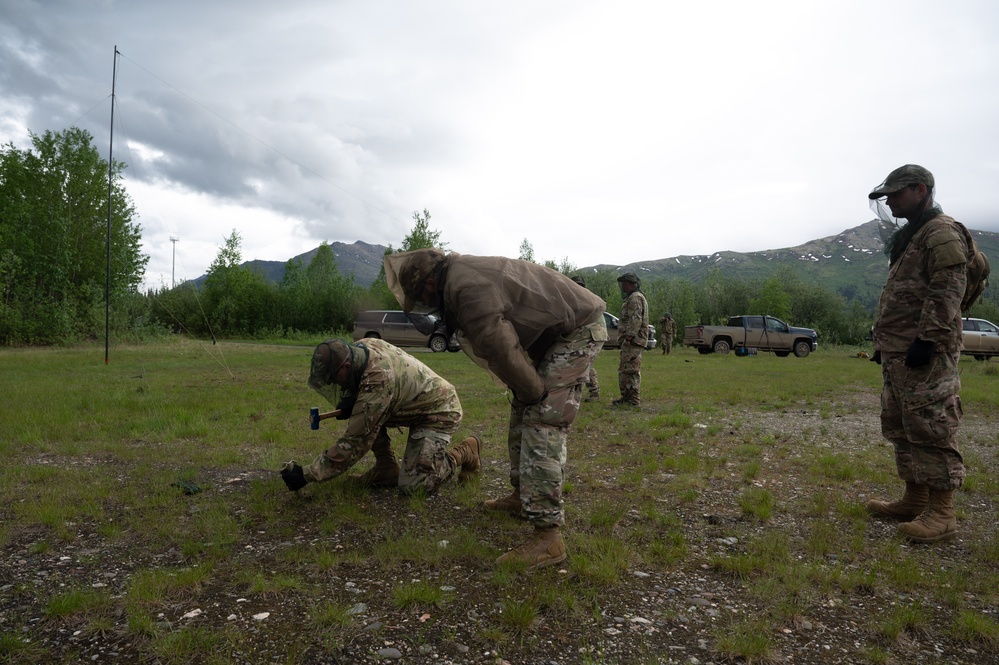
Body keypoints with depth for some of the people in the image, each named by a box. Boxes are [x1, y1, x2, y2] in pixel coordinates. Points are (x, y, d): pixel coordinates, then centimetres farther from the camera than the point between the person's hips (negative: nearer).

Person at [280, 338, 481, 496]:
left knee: (412, 486, -15)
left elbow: (354, 442, -31)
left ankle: (465, 453, 6)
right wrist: (350, 401, -12)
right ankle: (387, 467, 7)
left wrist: (307, 474, -26)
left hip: (440, 411, -9)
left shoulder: (377, 383, -36)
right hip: (416, 402, 9)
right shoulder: (363, 346, -12)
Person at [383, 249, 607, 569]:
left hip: (578, 330, -10)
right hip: (554, 333, 10)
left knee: (541, 424, -15)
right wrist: (528, 392, 7)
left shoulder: (467, 287, -24)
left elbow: (501, 349, -23)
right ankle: (523, 495, 31)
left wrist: (535, 394, -10)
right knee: (522, 412, 17)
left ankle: (548, 536, -13)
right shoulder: (461, 271, 9)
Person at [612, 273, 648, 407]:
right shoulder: (631, 298, 23)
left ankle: (633, 400, -8)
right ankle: (627, 397, 20)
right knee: (625, 369, 14)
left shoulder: (635, 298, -11)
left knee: (629, 369, -10)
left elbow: (635, 320, -21)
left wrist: (628, 337, -24)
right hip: (634, 340, 11)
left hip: (633, 340, -11)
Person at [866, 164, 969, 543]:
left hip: (925, 354, -11)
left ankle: (941, 513, -3)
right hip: (898, 353, 11)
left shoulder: (942, 233, -8)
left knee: (931, 428, -8)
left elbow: (948, 293, -18)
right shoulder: (908, 238, 23)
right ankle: (915, 500, 23)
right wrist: (883, 341, 23)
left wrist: (928, 340, -24)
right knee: (902, 428, 14)